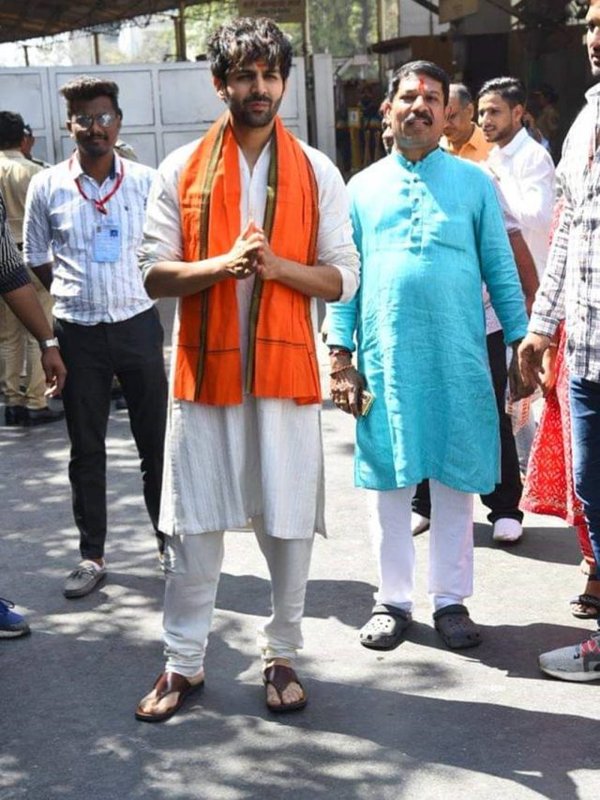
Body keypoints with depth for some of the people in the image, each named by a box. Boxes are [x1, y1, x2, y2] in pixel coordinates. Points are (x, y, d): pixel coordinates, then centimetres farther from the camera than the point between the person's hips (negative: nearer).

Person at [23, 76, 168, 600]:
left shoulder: (145, 181, -1)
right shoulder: (47, 186, -1)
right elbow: (36, 260, 8)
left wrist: (132, 288, -2)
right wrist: (79, 292, 2)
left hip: (138, 324, 0)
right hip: (78, 333, 0)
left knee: (156, 439, 8)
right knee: (86, 448, 8)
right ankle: (92, 556, 19)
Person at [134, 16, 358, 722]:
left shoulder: (317, 173, 5)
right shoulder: (182, 171, 5)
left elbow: (341, 279, 3)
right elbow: (155, 273, 0)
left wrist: (277, 266, -16)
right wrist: (222, 264, -17)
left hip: (285, 369, 0)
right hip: (203, 370, 0)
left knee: (289, 523, 5)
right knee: (192, 524, 5)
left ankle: (280, 655, 23)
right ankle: (183, 663, 19)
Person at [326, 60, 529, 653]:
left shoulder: (474, 183, 7)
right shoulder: (362, 188, 10)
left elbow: (500, 270, 7)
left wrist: (521, 343, 0)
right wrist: (341, 357, 1)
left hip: (459, 360, 0)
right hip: (385, 360, 1)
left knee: (454, 482, 6)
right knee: (388, 483, 7)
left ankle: (451, 600, 19)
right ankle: (392, 600, 20)